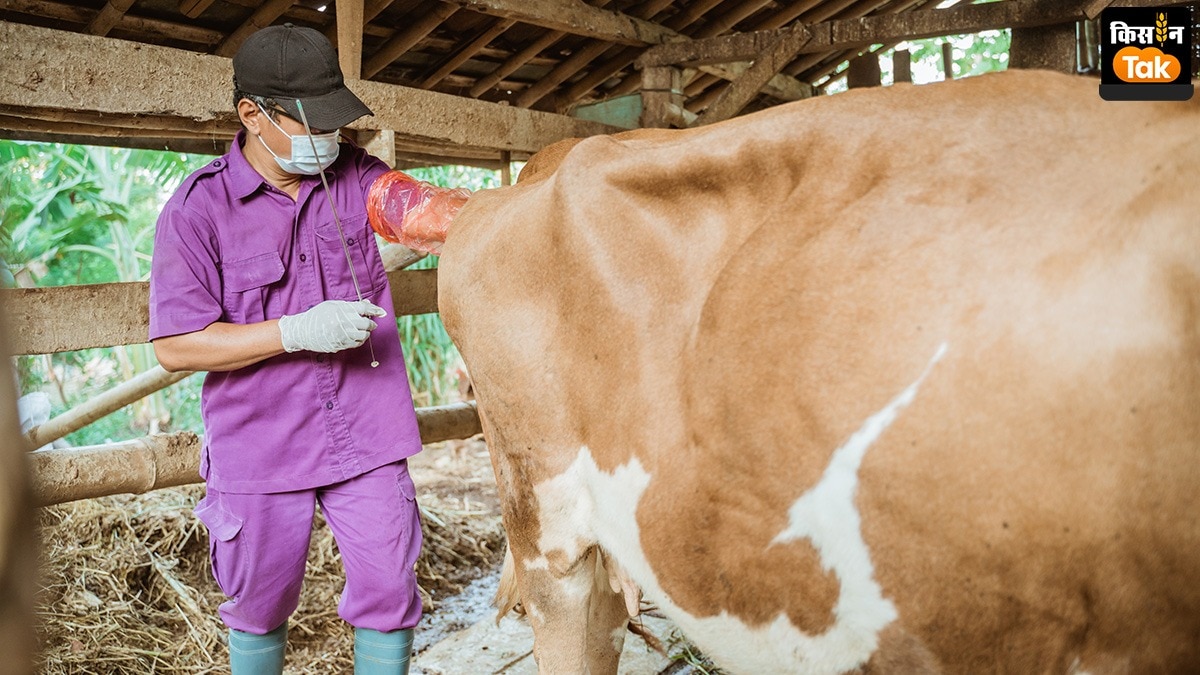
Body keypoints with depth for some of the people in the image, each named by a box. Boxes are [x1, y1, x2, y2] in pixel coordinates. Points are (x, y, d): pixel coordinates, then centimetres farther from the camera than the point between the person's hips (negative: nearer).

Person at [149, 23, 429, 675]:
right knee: (261, 603, 17)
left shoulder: (357, 176, 0)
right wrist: (297, 333, -22)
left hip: (367, 439, 2)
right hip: (260, 447, -2)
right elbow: (175, 346, -12)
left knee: (389, 591, 8)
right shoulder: (199, 207, -10)